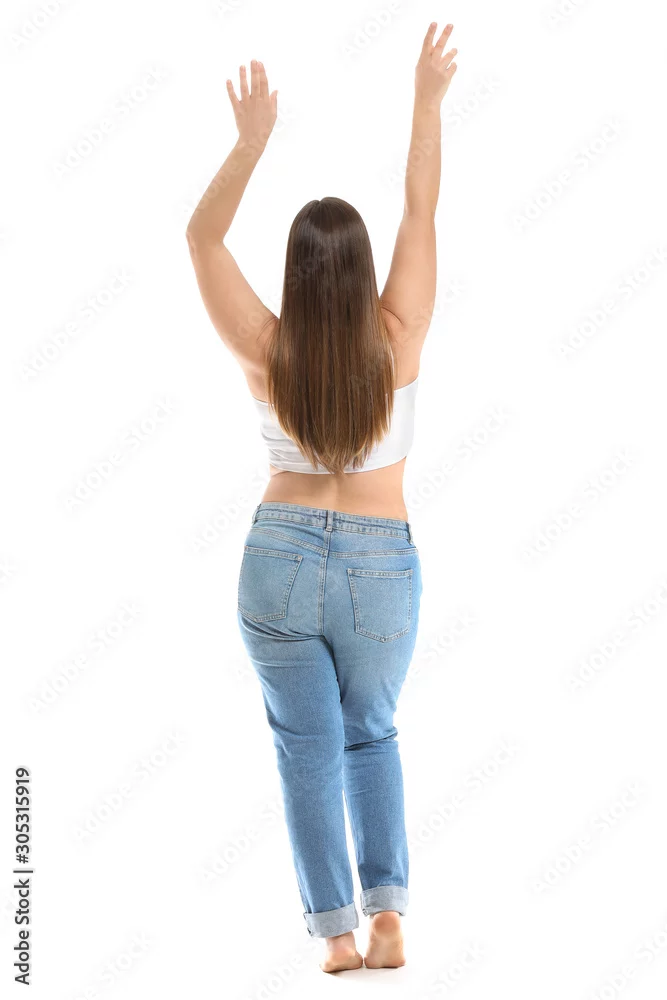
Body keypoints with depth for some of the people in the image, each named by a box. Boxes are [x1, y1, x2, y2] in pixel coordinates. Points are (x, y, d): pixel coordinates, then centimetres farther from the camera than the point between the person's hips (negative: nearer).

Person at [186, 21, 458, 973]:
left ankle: (336, 931, 10)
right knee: (372, 735, 21)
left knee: (309, 747, 12)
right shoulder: (397, 341, -12)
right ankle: (388, 913, 9)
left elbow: (202, 235, -5)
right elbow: (422, 215, -3)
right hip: (382, 566, 1)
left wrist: (253, 137, -8)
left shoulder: (266, 353, -12)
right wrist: (429, 103, 2)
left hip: (281, 554, -1)